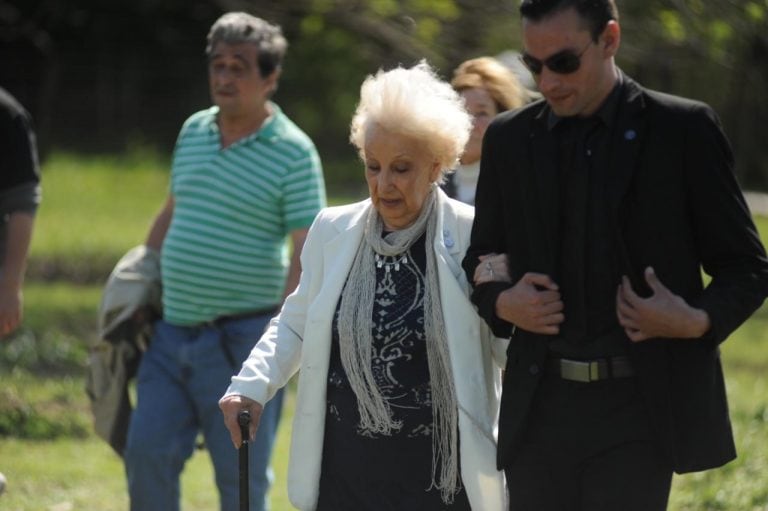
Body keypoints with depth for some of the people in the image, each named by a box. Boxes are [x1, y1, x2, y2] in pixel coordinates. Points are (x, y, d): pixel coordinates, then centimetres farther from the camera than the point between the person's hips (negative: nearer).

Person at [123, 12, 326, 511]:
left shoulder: (293, 151, -8)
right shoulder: (193, 131, 11)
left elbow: (307, 254, -12)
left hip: (241, 339, -6)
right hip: (172, 330, 6)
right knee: (148, 453, 1)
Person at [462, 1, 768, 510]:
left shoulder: (684, 130, -1)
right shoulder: (509, 139, 10)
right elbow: (481, 258, 20)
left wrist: (701, 320, -17)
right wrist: (500, 301, -3)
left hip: (638, 411, -4)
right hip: (541, 408, 4)